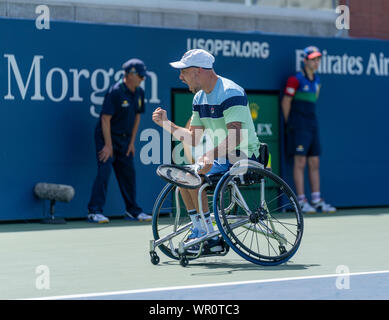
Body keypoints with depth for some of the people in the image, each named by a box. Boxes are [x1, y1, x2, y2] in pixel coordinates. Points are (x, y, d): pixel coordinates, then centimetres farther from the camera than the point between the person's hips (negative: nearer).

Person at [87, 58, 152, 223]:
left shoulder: (139, 93, 4)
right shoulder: (115, 92, -20)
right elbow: (105, 119, -19)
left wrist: (132, 142, 9)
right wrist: (108, 145, -19)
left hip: (125, 138, 8)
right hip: (107, 136, -7)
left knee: (128, 172, 9)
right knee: (105, 169, -16)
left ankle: (132, 210, 20)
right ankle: (94, 211, -15)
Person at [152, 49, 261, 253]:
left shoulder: (230, 93, -18)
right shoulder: (200, 98, 12)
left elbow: (236, 137, -29)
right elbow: (193, 138, 15)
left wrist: (211, 156, -40)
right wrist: (166, 124, 6)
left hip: (243, 158, -10)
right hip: (222, 158, 10)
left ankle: (210, 237, -16)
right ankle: (200, 232, 5)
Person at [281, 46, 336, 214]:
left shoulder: (316, 80, 15)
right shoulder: (296, 79, -7)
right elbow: (286, 102, -5)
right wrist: (290, 123, 0)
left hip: (312, 126, 7)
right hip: (299, 127, -7)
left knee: (314, 163, 6)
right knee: (300, 163, -7)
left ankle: (317, 201, 9)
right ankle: (301, 201, -6)